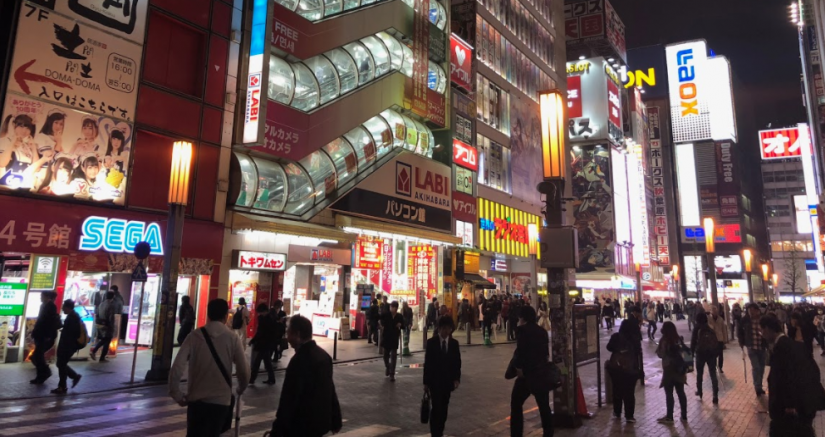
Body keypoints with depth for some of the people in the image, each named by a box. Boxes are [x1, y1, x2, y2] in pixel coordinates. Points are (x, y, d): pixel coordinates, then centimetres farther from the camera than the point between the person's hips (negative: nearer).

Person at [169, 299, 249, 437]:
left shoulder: (195, 336, -3)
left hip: (196, 399, 1)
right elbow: (244, 371, -3)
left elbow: (176, 367, -10)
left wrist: (176, 394, 2)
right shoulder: (232, 338, -5)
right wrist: (241, 389, 17)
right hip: (221, 400, -1)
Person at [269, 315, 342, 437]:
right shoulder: (323, 354, 4)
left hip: (302, 427, -8)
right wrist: (335, 420, 17)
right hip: (321, 422, 8)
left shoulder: (299, 360, -22)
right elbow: (330, 389, 10)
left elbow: (289, 399, -21)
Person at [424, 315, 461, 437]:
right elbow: (427, 363, -5)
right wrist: (426, 381, -6)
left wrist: (457, 378, -6)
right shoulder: (431, 342, -6)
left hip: (448, 380, 3)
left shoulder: (454, 343, 1)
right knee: (436, 408, -6)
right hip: (434, 380, -3)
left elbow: (457, 362, 4)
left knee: (444, 408, 10)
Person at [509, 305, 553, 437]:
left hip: (528, 372, -6)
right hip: (543, 372, 6)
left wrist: (518, 366, -9)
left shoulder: (522, 330, -10)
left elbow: (520, 350, -18)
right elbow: (546, 351, 14)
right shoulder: (542, 330, 10)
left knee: (516, 403, 5)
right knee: (544, 406, 13)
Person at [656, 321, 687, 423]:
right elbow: (681, 351, 13)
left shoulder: (664, 340, -13)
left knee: (669, 393, 0)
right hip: (679, 368, 7)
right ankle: (684, 415, 17)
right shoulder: (678, 339, 6)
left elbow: (661, 354, -11)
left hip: (669, 369, -6)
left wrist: (658, 349, 7)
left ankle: (669, 417, 4)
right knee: (681, 392, 11)